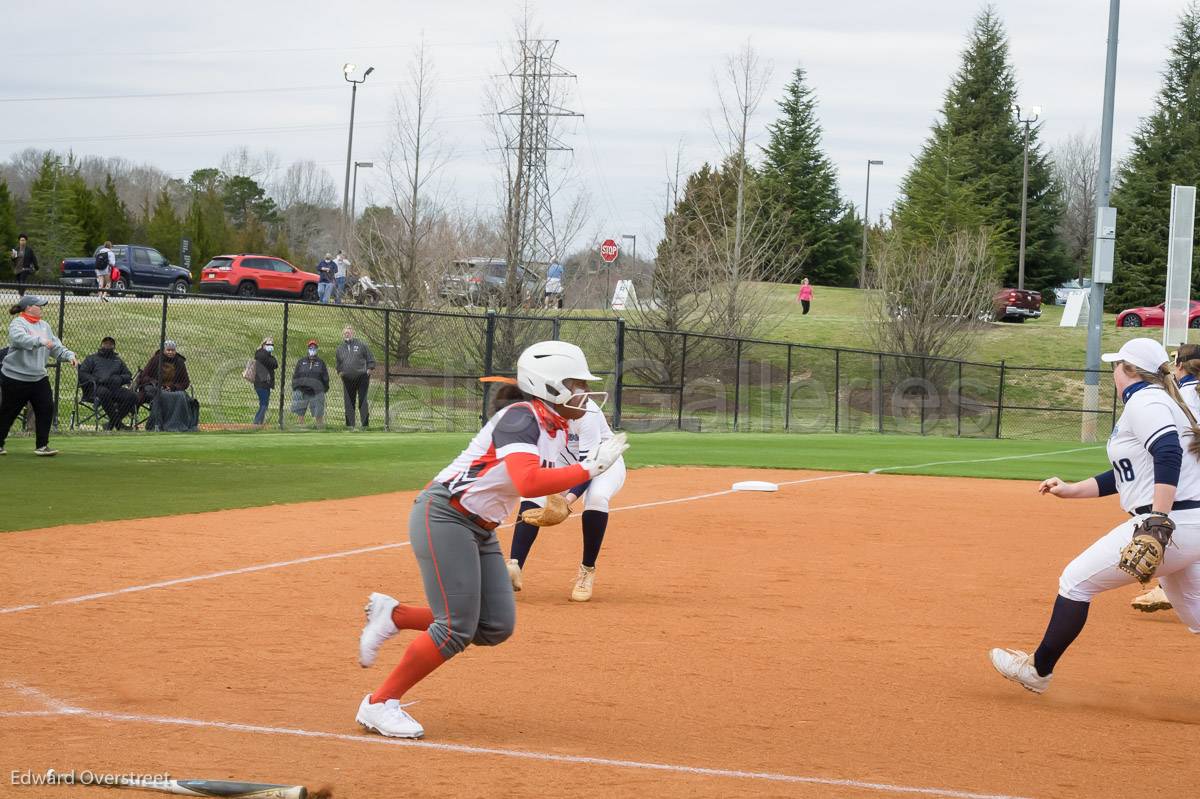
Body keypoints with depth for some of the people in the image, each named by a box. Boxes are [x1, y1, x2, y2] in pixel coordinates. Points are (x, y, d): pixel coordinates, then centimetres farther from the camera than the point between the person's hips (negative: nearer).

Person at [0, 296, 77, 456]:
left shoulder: (44, 326, 12)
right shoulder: (17, 324, -10)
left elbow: (56, 347, 11)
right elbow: (19, 338, -32)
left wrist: (69, 355, -6)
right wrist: (40, 340, -44)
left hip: (39, 377, 6)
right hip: (15, 378, -6)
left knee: (46, 408, -5)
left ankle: (42, 446, 3)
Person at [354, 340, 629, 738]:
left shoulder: (556, 429, 9)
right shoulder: (521, 417, -20)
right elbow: (528, 482, -35)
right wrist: (590, 468, -30)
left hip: (481, 530, 10)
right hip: (444, 516, -10)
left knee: (496, 627, 4)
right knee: (457, 629, -13)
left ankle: (394, 616, 16)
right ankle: (379, 705, -1)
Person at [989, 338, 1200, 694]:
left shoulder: (1143, 402, -9)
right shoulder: (1160, 400, 22)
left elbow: (1169, 454, -26)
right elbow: (1126, 474, 27)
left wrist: (1157, 522, -33)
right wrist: (1072, 490, 24)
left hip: (1171, 525, -10)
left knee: (1076, 580, 2)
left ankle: (1038, 669, 12)